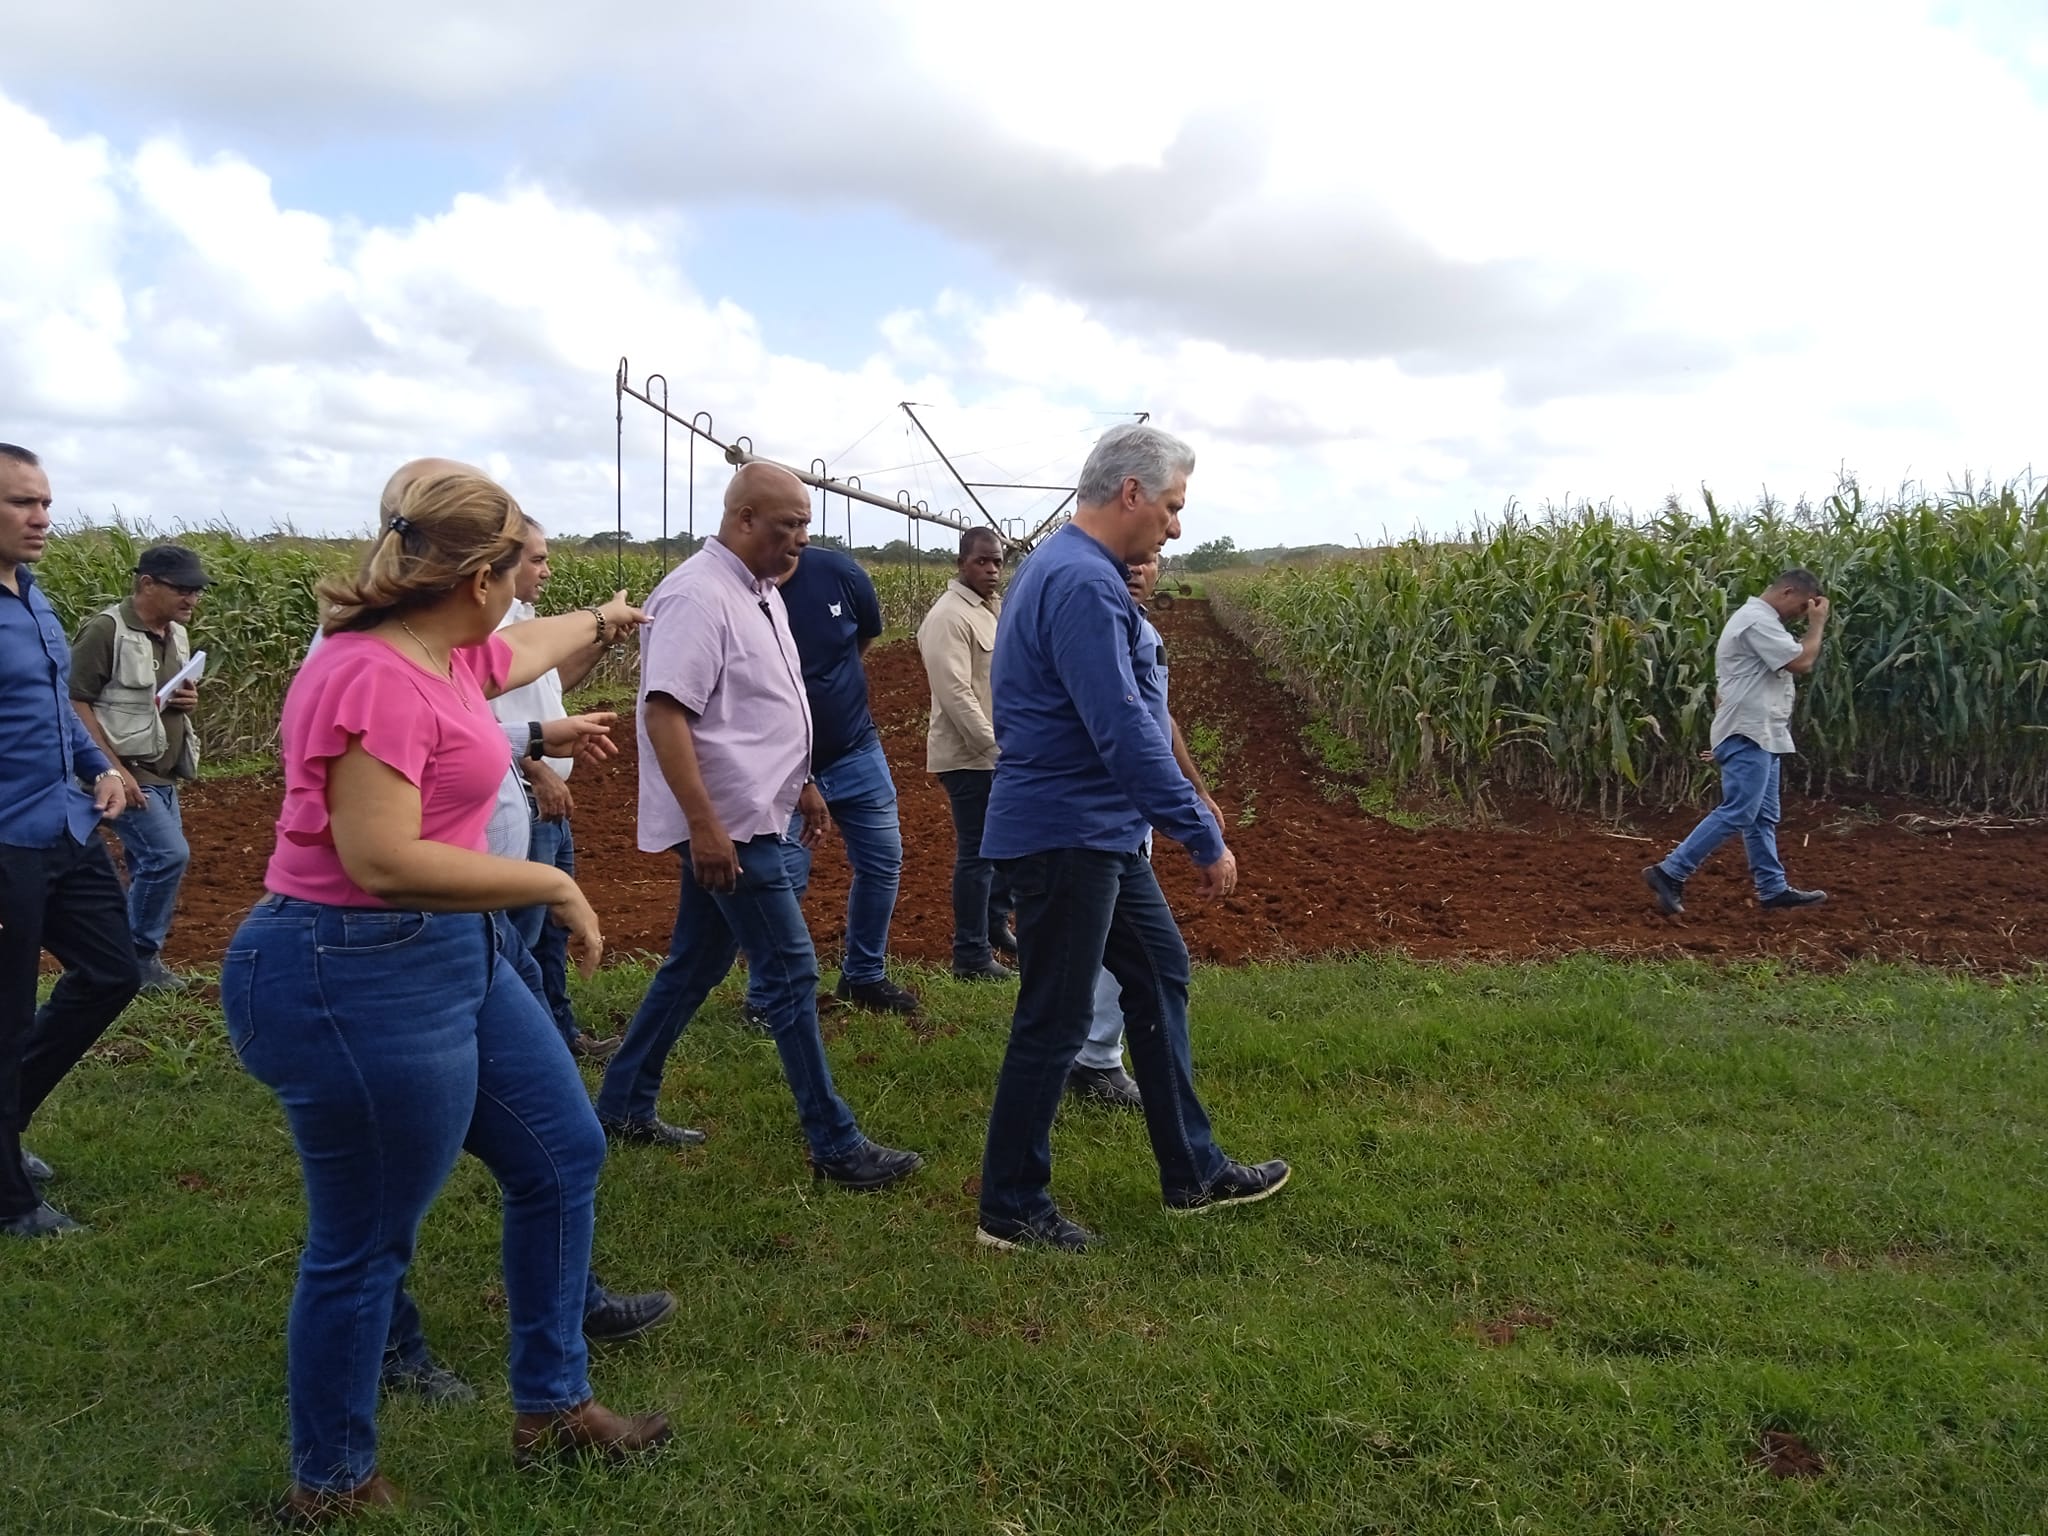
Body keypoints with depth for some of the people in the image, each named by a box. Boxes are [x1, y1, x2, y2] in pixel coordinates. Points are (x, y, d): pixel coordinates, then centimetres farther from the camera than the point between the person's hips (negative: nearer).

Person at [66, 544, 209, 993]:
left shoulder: (176, 633, 10)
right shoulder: (106, 630, -15)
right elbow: (74, 703, -17)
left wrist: (188, 700, -1)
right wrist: (114, 768, -21)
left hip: (163, 774, 8)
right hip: (126, 772, -8)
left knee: (151, 865, 11)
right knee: (169, 854, -15)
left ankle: (139, 957, 21)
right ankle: (138, 955, 1)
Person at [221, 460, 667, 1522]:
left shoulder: (445, 653, 8)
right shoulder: (376, 677, -23)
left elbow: (521, 653, 32)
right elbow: (382, 860, -29)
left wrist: (600, 621, 51)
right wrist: (552, 885, -19)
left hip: (452, 960, 11)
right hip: (358, 983, -11)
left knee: (563, 1156, 18)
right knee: (366, 1245, 5)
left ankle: (552, 1407, 34)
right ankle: (329, 1488, 29)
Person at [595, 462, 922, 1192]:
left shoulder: (760, 591, 13)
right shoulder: (698, 596, -18)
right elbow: (664, 712, -24)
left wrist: (802, 784, 23)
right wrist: (703, 825, -28)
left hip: (750, 816, 10)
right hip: (727, 824, -10)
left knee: (695, 966, 17)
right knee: (791, 973, -5)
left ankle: (622, 1105, 30)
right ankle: (836, 1145, 4)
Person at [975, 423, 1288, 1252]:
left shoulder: (1059, 565, 12)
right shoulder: (1083, 583, -22)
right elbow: (1123, 730, -28)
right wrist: (1204, 837, -23)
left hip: (1098, 834, 11)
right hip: (1064, 836, -11)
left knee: (1160, 974, 16)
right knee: (1054, 1024, 1)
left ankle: (1193, 1173, 28)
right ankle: (1011, 1210, 17)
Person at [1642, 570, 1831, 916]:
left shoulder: (1757, 618, 20)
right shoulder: (1758, 620, -15)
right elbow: (1802, 663, -19)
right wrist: (1817, 624, -8)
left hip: (1758, 733, 12)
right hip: (1748, 734, -12)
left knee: (1762, 817, 12)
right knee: (1737, 814, -14)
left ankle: (1773, 888, 16)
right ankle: (1669, 872, -13)